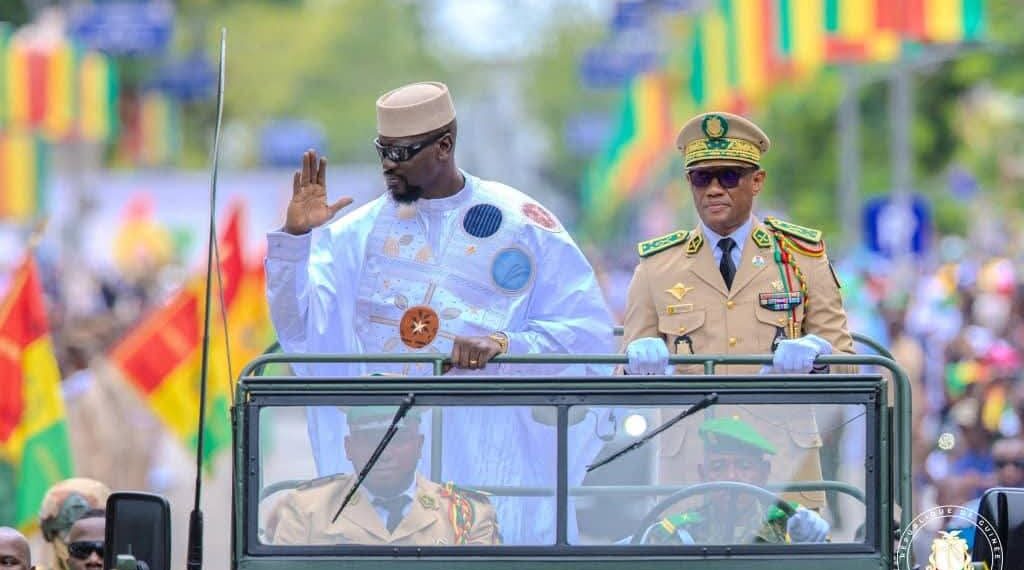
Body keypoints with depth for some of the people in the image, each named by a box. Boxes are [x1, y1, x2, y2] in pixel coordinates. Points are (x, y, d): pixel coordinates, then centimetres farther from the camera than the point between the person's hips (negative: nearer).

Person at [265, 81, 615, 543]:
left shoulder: (522, 225, 3)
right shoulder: (360, 232, 11)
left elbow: (590, 333, -3)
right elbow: (299, 331, 5)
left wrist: (504, 344, -19)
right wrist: (294, 238, -8)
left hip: (490, 459, -2)